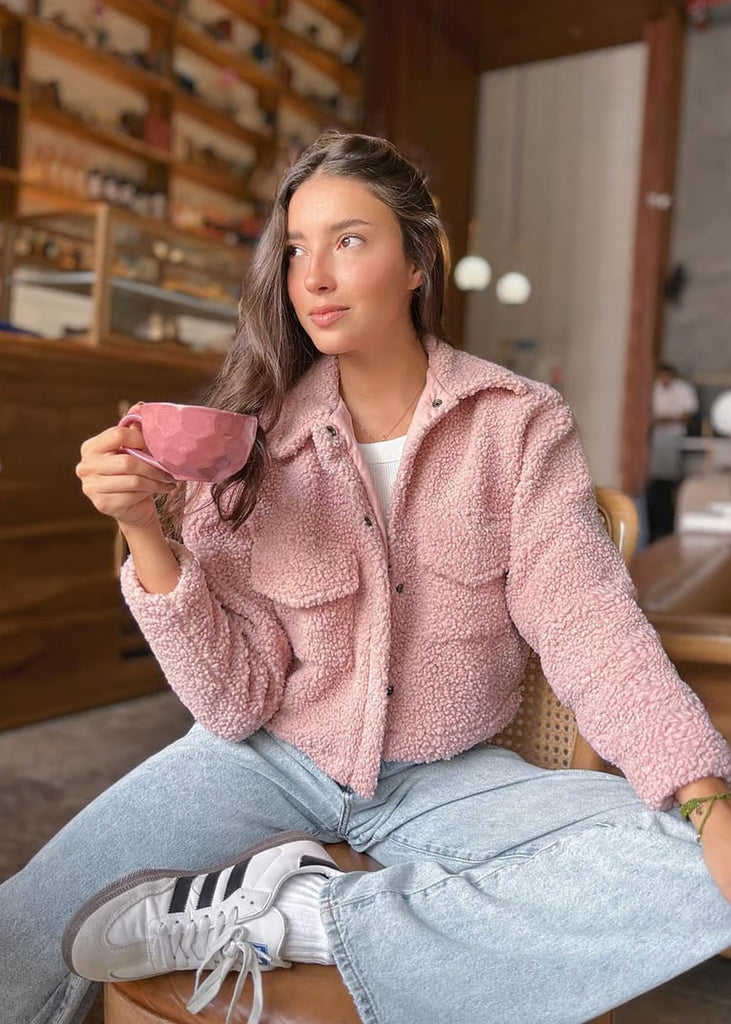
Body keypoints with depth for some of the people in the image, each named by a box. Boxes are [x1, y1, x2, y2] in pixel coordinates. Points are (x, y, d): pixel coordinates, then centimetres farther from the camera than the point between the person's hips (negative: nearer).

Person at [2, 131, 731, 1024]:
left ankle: (289, 913, -15)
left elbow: (588, 627, -13)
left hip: (444, 777, 2)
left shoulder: (520, 423, -7)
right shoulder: (251, 438, -7)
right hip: (270, 763, -1)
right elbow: (233, 703, -9)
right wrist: (147, 533, -23)